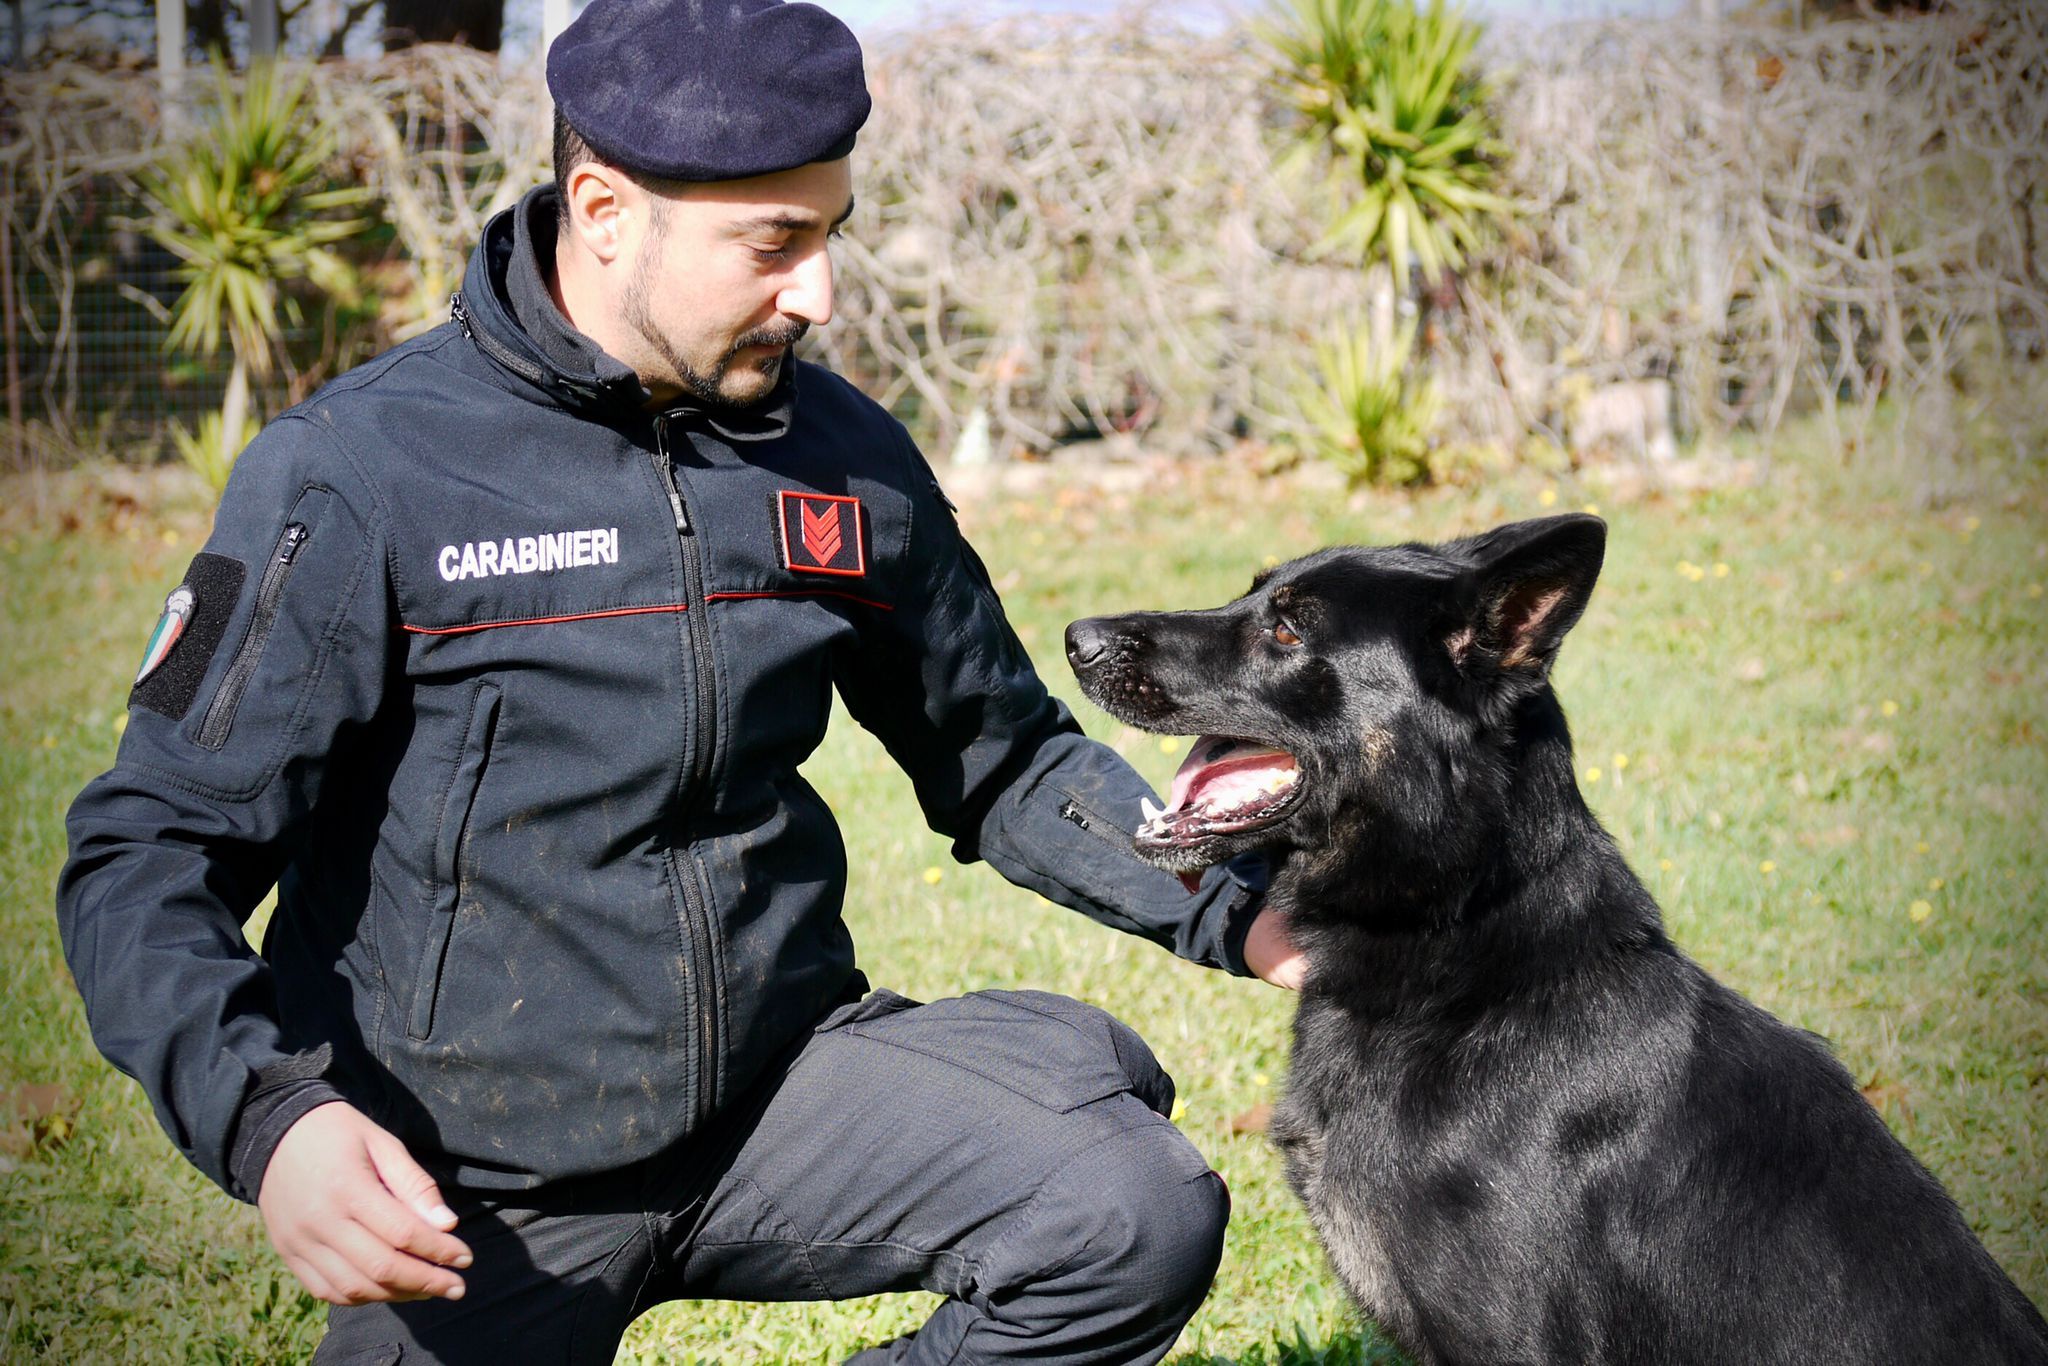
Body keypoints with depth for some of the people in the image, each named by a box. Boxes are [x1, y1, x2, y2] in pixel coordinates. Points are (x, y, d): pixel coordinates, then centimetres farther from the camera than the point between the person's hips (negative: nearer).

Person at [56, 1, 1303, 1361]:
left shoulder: (842, 455, 3)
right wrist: (266, 1118, -30)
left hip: (781, 1086, 3)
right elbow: (150, 856, -12)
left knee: (1140, 1222, -18)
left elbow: (1006, 757, 16)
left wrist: (1235, 913, 1)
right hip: (477, 1176, -3)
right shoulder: (357, 474, -12)